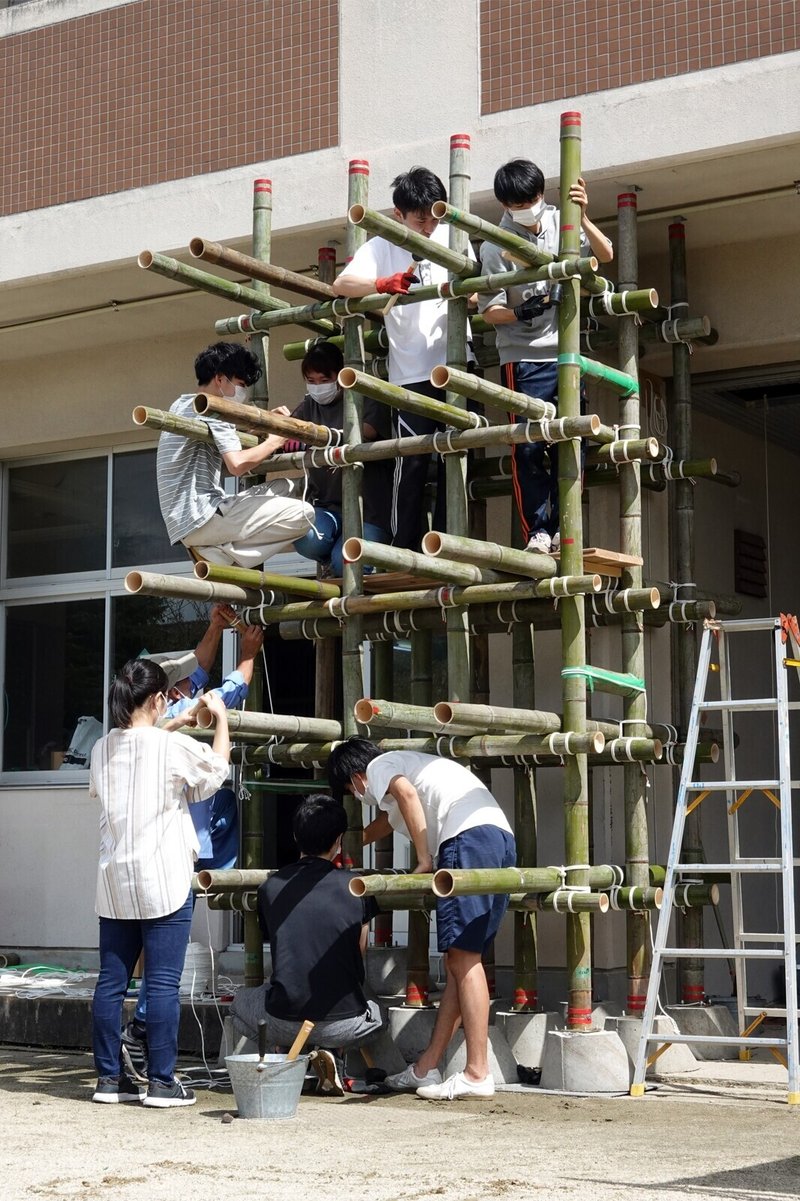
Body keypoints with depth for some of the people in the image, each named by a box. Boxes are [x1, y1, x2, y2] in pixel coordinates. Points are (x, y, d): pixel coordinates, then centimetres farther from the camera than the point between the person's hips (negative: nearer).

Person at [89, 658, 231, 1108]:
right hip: (164, 881, -6)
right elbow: (218, 765, 7)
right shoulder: (173, 746, -10)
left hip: (115, 883, 6)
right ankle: (162, 1081, 1)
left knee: (111, 981, 8)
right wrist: (221, 717, 21)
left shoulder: (103, 749, 6)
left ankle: (110, 1077, 14)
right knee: (164, 983, -2)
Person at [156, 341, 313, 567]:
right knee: (302, 514, -15)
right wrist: (274, 442, -4)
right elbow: (237, 464, -20)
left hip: (181, 522, 10)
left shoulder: (181, 405, 22)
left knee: (284, 488, 18)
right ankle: (221, 555, -11)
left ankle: (217, 551, 2)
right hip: (201, 517, -10)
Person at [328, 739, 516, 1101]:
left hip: (470, 836, -9)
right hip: (502, 837, 9)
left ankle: (477, 1074, -12)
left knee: (463, 957, -9)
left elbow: (406, 793, -13)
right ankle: (426, 1069, 13)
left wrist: (424, 861, -8)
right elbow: (387, 822, 58)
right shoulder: (406, 765, 38)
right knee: (459, 959, 10)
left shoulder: (378, 767, 12)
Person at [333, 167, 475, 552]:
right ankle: (405, 549, 1)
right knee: (411, 461, -5)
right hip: (410, 371, -3)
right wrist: (383, 283, -33)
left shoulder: (451, 238, 7)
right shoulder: (381, 247, 0)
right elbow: (341, 284, -14)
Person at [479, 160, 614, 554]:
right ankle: (536, 531, 0)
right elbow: (489, 310, -8)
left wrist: (582, 218, -17)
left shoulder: (559, 222, 3)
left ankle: (561, 529, 8)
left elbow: (605, 254, -1)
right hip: (523, 359, -3)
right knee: (529, 447, -7)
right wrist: (522, 313, -28)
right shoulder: (495, 246, -8)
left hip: (566, 354, 3)